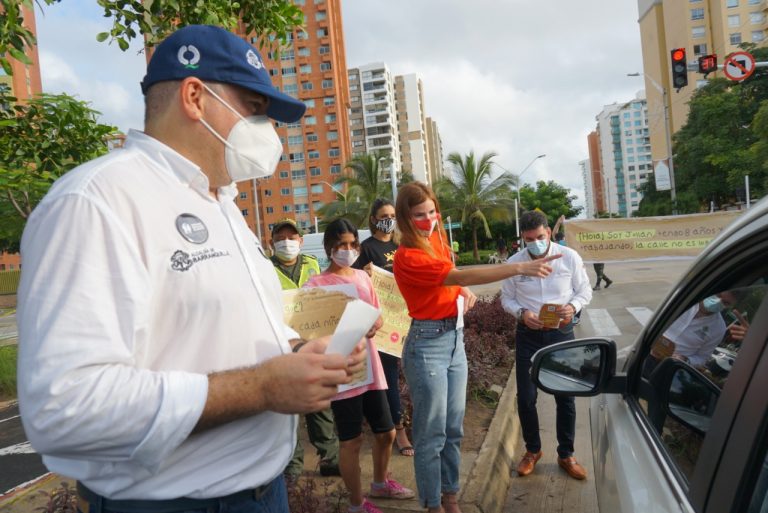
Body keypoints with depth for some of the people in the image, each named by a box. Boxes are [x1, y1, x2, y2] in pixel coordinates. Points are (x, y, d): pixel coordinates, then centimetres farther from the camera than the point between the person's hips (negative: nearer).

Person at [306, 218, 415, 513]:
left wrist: (373, 327, -10)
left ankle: (380, 483, 44)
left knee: (386, 432, 17)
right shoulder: (316, 284, -10)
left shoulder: (363, 277, 8)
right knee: (352, 440, 6)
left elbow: (378, 317, 13)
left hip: (370, 365, 6)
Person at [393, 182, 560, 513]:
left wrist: (464, 291, 0)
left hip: (455, 338, 8)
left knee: (454, 428, 15)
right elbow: (460, 276, -28)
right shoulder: (407, 257, -18)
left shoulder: (437, 240, 7)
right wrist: (519, 268, -33)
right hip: (427, 344, -7)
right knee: (432, 433, 3)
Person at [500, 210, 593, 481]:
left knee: (565, 396, 8)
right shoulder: (514, 262, -7)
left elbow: (585, 290, 2)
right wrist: (522, 313, -17)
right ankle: (532, 450, 29)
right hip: (528, 335, 0)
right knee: (525, 397, 5)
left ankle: (566, 455, 27)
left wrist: (573, 306, -19)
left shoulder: (569, 257, -8)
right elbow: (506, 299, 2)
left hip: (561, 333, 0)